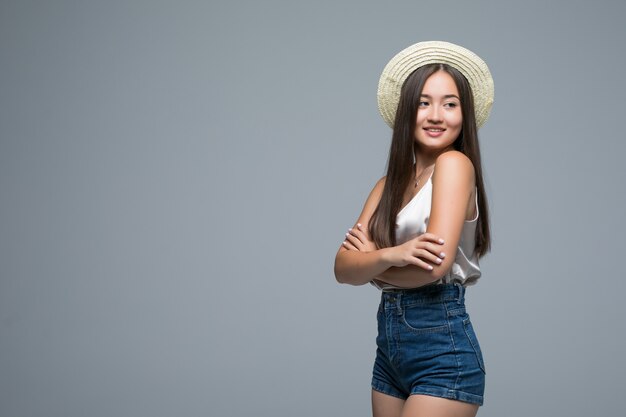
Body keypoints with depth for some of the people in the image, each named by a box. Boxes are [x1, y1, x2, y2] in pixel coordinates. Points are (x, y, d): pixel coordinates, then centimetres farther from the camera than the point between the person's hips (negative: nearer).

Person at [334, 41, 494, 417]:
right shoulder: (389, 185, 11)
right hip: (389, 346, 7)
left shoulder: (455, 163, -9)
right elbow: (343, 269, 1)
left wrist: (368, 261, -1)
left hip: (442, 347, -7)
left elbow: (436, 263, -19)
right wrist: (387, 255, -21)